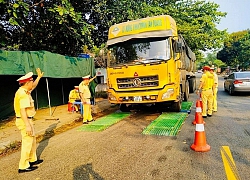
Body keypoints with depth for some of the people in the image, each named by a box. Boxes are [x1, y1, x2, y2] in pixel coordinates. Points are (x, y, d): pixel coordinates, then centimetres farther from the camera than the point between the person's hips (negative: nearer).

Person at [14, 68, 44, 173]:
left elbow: (33, 86, 30)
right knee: (27, 143, -3)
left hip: (26, 120, 10)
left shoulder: (24, 91, 8)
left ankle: (32, 160, 32)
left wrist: (39, 77, 33)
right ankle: (23, 166, 7)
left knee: (32, 140, 19)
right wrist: (27, 125, -28)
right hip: (24, 121, -10)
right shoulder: (23, 94, -22)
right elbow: (23, 111, -27)